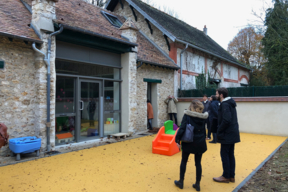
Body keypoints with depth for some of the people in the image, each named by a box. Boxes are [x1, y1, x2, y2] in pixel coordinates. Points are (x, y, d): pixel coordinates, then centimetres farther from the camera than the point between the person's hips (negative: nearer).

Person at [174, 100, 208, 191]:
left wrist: (178, 140, -9)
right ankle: (197, 184, 19)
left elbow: (182, 128, -15)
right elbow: (204, 130, 8)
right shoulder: (203, 117, 0)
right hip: (200, 143, 3)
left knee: (184, 161, 13)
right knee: (198, 163, 12)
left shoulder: (187, 115, -12)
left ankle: (181, 182, 23)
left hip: (188, 142, -3)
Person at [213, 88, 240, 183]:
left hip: (227, 135, -10)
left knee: (224, 154, 0)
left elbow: (226, 120, -27)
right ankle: (231, 176, 22)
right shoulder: (230, 103, 13)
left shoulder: (224, 105, -17)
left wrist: (219, 131, -15)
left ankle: (226, 177, 10)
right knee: (230, 154, 14)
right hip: (232, 133, 10)